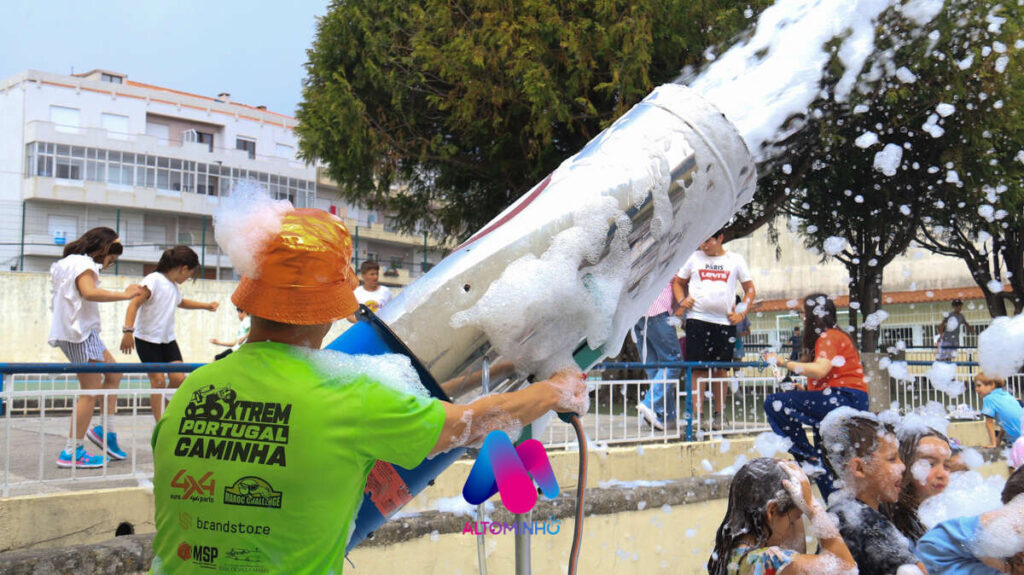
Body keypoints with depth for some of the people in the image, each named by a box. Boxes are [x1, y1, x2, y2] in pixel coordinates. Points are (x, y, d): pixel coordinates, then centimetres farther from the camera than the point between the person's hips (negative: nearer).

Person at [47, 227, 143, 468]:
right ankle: (72, 453, -6)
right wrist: (124, 295, -24)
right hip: (81, 333, -11)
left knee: (113, 375, 19)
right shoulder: (84, 264, -12)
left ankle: (106, 431, 17)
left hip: (73, 332, 11)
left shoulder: (68, 263, 20)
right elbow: (89, 292, -28)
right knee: (91, 393, -8)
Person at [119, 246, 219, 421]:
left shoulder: (174, 286, 10)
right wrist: (128, 331, -33)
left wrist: (206, 306, 32)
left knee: (178, 378, -4)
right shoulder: (153, 280, -15)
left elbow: (181, 302, 32)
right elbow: (134, 304, -23)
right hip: (147, 339, -7)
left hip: (168, 340, 7)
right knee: (158, 381, -9)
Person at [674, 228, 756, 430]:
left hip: (725, 322, 0)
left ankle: (718, 415, 14)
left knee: (721, 369, 5)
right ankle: (695, 413, -2)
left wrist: (742, 312, 1)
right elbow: (678, 282, 19)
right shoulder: (694, 257, 9)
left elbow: (750, 289, 14)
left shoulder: (735, 259, 9)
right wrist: (682, 301, 2)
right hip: (697, 319, 0)